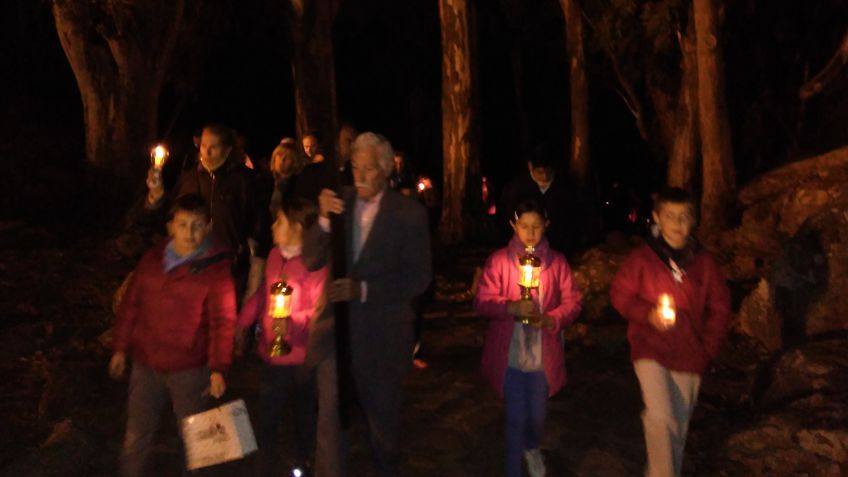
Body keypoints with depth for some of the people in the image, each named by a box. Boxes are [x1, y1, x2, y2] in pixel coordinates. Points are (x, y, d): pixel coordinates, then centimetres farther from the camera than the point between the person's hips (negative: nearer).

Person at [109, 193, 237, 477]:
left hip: (190, 368, -3)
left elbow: (222, 322, -13)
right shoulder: (152, 259, 3)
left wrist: (218, 368, -18)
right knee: (136, 438, 12)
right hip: (145, 364, 4)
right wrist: (120, 348, 11)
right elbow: (131, 305, 10)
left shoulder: (216, 268, -11)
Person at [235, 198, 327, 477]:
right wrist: (242, 323, 17)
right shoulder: (275, 255, 6)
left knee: (304, 418, 10)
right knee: (267, 420, 16)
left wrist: (293, 320, -36)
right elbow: (263, 293, 16)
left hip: (301, 357, -6)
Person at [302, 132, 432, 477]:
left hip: (381, 334, -1)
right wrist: (324, 219, -19)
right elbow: (310, 261, -2)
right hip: (336, 327, 2)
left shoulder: (409, 213, -8)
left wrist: (363, 289, -23)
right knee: (330, 419, -1)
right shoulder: (338, 202, 1)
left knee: (382, 419, 18)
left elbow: (419, 278, -12)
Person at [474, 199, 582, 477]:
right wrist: (512, 307, -24)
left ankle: (532, 448, 50)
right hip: (510, 353, -2)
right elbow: (482, 301, -7)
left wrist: (550, 319, -17)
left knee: (537, 415, 16)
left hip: (544, 354, 2)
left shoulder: (557, 262, 1)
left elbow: (572, 302, 1)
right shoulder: (498, 260, -4)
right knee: (515, 418, 4)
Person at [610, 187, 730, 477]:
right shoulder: (642, 258, -7)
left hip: (689, 357, 3)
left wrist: (708, 347, 0)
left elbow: (719, 307, 7)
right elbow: (620, 295, 1)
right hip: (650, 351, -3)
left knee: (678, 427, 14)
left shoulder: (704, 262, -1)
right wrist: (647, 314, -15)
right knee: (659, 416, -20)